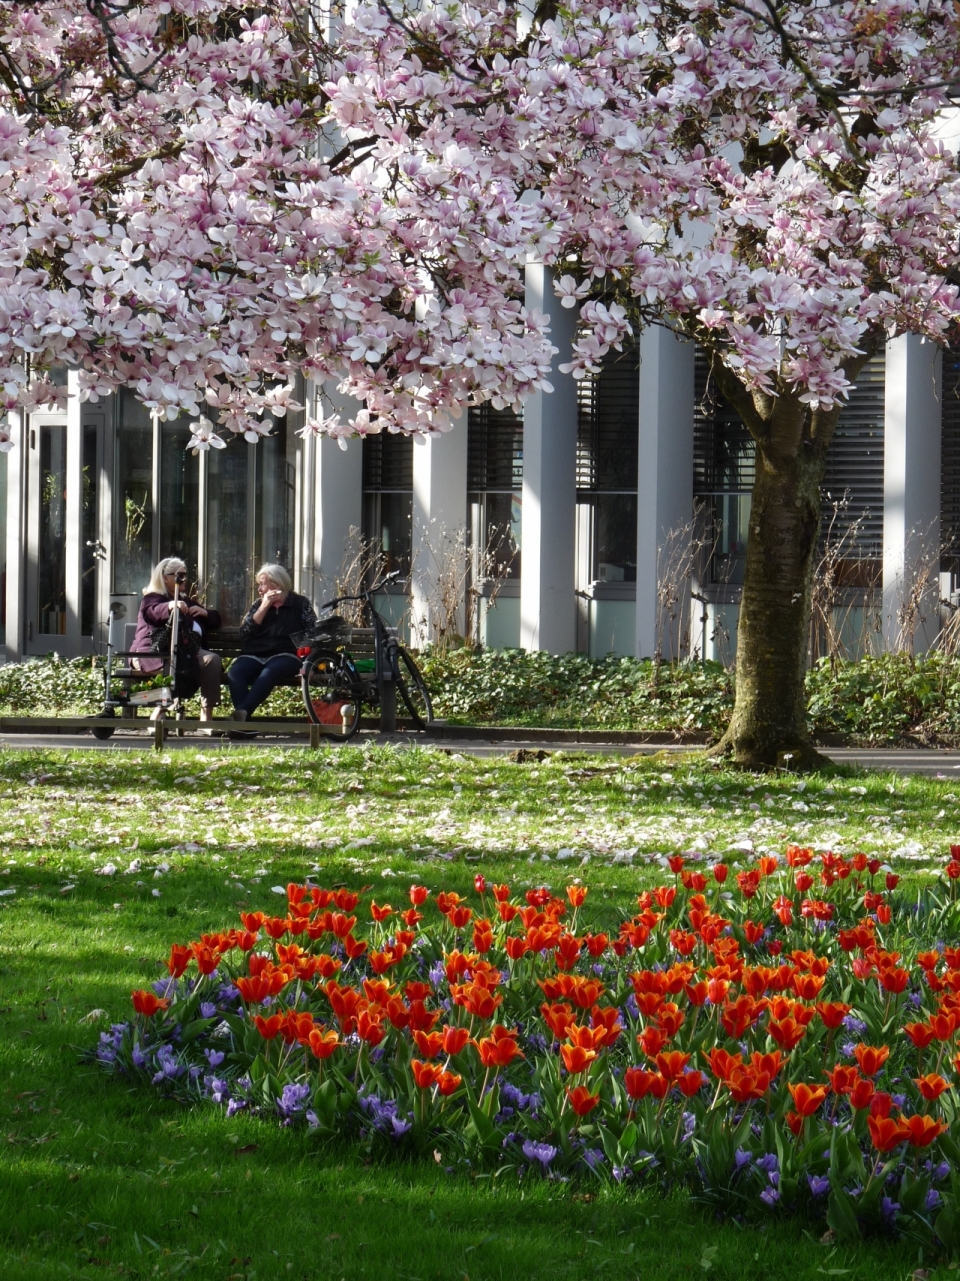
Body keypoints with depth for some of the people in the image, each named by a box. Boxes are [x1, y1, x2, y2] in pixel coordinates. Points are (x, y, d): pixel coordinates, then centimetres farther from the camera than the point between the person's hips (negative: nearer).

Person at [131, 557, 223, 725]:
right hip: (156, 653, -6)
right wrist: (170, 606, -38)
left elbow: (215, 621, 33)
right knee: (177, 664, -38)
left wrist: (204, 612, 9)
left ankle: (206, 716, -28)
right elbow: (151, 612, -16)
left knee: (212, 660, -24)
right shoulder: (153, 598, 10)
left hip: (187, 652, 6)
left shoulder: (187, 601, 32)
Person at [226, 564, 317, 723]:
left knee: (268, 673, -40)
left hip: (285, 656, -4)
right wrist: (264, 608, 3)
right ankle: (242, 717, -51)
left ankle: (242, 712, -57)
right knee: (234, 672, -33)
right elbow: (244, 633, 9)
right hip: (254, 655, 4)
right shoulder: (258, 604, 23)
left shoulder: (300, 604, 12)